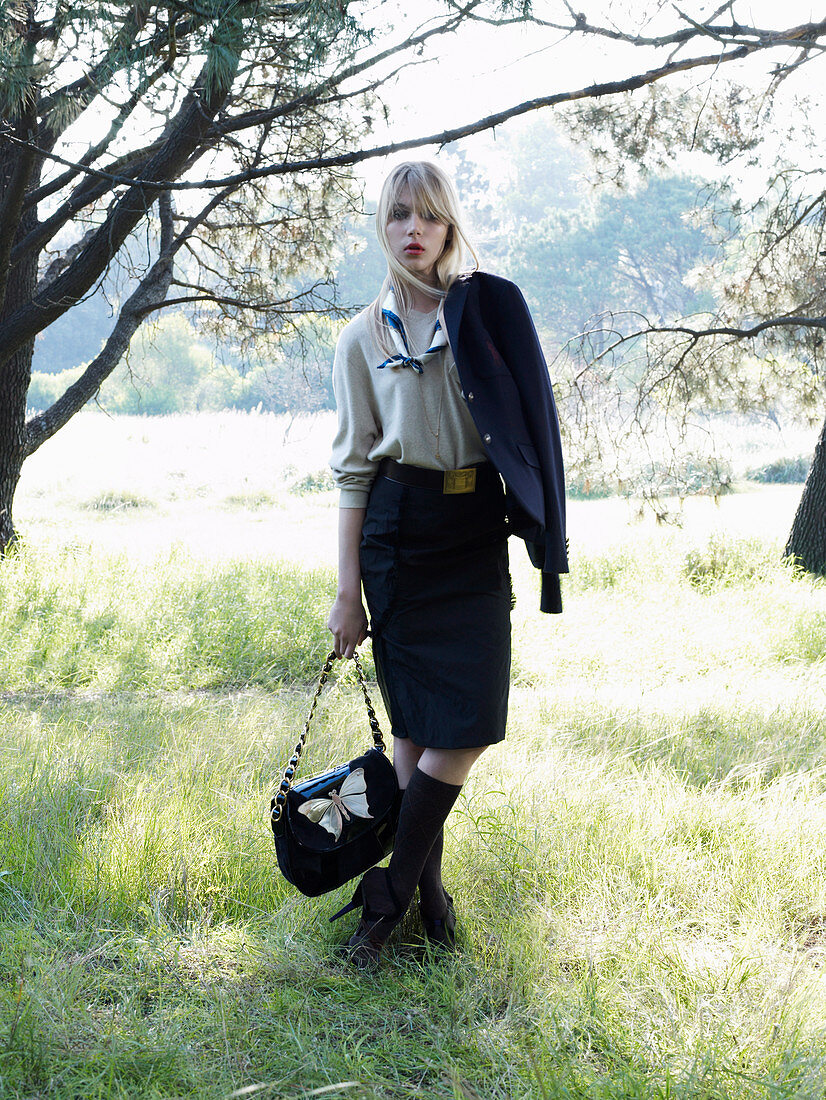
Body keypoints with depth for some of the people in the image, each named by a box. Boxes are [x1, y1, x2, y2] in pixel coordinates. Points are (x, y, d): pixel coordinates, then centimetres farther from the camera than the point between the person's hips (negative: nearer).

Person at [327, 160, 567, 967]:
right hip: (399, 535, -1)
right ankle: (423, 888, 14)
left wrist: (535, 532, -1)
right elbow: (352, 467, 4)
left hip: (479, 535, 1)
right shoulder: (364, 337, 5)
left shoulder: (492, 309, 5)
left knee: (469, 721, -6)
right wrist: (347, 591, 0)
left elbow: (526, 424, 8)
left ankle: (389, 893, 5)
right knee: (414, 723, 2)